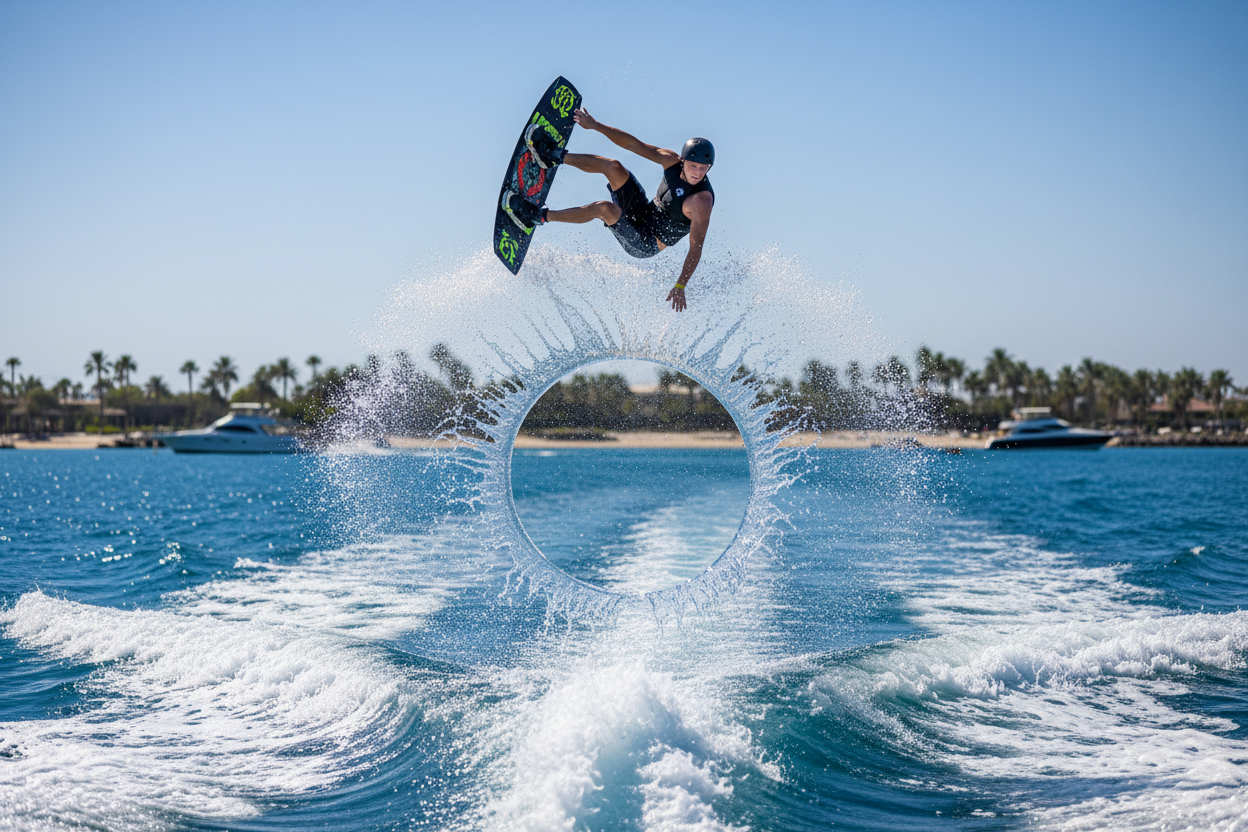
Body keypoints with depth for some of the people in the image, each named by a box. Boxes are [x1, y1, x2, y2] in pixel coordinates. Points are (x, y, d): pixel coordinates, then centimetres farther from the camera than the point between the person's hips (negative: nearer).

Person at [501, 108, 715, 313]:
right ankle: (554, 155, 11)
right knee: (612, 166, -8)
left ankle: (539, 216, -16)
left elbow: (696, 248, -32)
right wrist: (595, 125, -7)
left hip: (645, 245, -6)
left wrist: (680, 286, -38)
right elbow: (633, 144, -5)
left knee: (605, 208, -29)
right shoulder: (672, 161, -12)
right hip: (642, 211, 6)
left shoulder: (702, 200, -30)